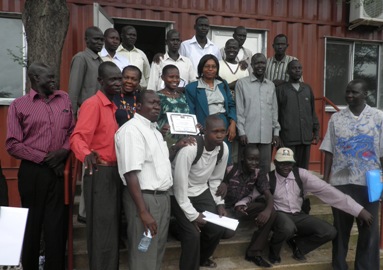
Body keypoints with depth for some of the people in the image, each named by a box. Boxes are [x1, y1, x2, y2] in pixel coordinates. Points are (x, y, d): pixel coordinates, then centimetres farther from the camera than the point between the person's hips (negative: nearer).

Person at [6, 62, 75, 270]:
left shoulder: (64, 99, 9)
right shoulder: (18, 105, 0)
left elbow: (73, 131, 10)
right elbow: (12, 144, -6)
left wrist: (64, 150, -8)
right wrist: (44, 158, -11)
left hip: (60, 171, 2)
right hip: (32, 172, -2)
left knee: (57, 224, 8)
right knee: (32, 223, 12)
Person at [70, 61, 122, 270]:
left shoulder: (113, 107, 16)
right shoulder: (93, 104, -11)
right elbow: (77, 136, -24)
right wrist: (86, 154, -43)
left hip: (114, 172, 9)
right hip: (100, 173, -9)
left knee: (112, 228, 17)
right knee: (102, 230, -2)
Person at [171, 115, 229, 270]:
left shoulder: (224, 149, -11)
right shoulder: (189, 149, -32)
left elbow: (216, 179, 4)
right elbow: (180, 186, -26)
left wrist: (219, 203, -3)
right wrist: (192, 215, -20)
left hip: (202, 192, 6)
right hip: (180, 195, -6)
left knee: (218, 228, 3)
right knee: (192, 234, -15)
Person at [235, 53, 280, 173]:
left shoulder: (271, 85, 13)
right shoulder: (242, 83, 0)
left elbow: (274, 110, 15)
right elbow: (239, 110, -3)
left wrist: (276, 131, 10)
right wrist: (241, 132, -9)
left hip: (266, 134, 4)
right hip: (248, 134, -4)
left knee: (265, 167, 7)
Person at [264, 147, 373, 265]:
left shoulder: (300, 174, -7)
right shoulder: (268, 178, -12)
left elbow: (325, 189, -14)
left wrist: (359, 209, -17)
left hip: (298, 215, 4)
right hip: (279, 215, -4)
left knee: (329, 232, -15)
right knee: (288, 228, -38)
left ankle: (297, 244, 12)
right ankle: (274, 250, -2)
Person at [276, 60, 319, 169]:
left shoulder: (307, 88, 15)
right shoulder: (281, 89, 2)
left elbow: (313, 111, 18)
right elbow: (276, 114, 1)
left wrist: (316, 131, 12)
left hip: (306, 137, 4)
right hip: (288, 138, -4)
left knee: (303, 168, 6)